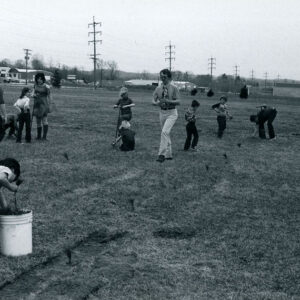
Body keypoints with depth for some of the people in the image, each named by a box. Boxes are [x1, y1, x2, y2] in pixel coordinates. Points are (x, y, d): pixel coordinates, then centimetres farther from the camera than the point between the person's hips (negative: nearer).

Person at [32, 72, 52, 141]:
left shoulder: (46, 87, -8)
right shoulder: (35, 85, 8)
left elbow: (49, 97, -3)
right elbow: (33, 93, 15)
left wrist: (49, 105, -5)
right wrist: (33, 95, -9)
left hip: (43, 104, -6)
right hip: (36, 104, 6)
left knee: (44, 120, -15)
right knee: (38, 121, 10)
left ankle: (44, 136, -18)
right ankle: (39, 136, 19)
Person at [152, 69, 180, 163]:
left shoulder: (174, 88, -6)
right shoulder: (158, 88, 5)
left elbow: (178, 101, -10)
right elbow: (153, 101, 5)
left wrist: (168, 101, -24)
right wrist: (157, 103, -17)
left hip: (172, 113, -5)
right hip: (162, 112, 5)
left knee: (165, 132, -21)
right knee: (166, 134, 12)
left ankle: (162, 154, -18)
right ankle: (168, 154, 23)